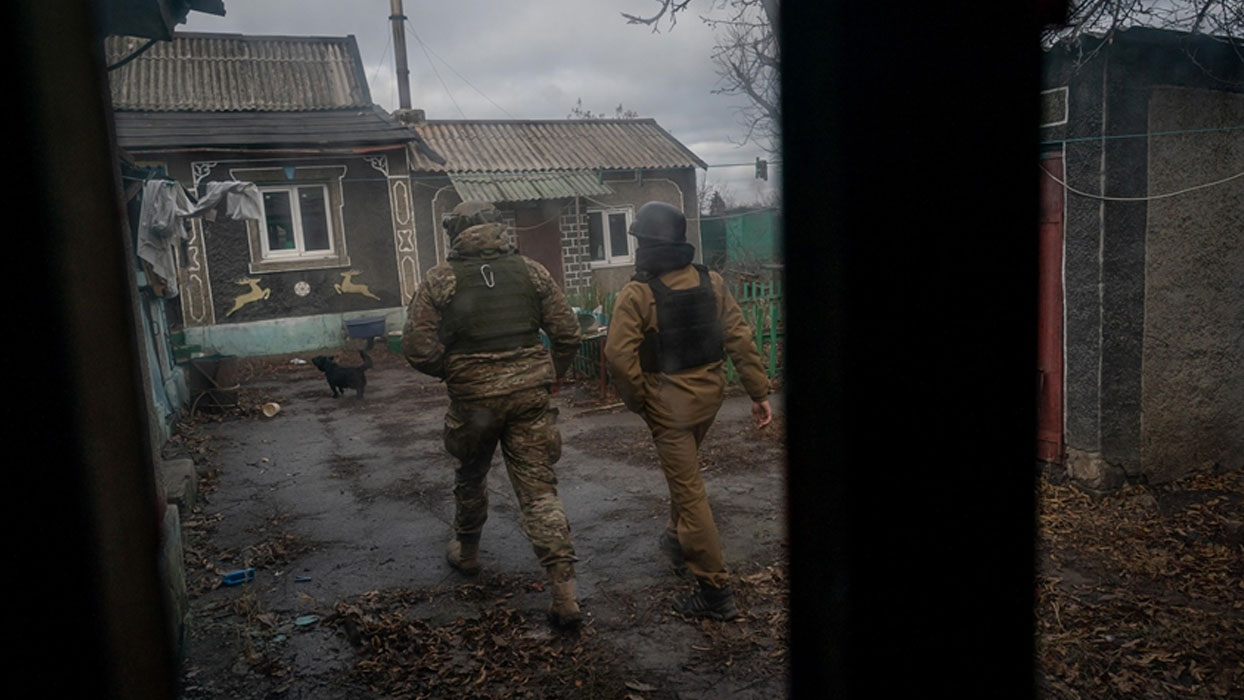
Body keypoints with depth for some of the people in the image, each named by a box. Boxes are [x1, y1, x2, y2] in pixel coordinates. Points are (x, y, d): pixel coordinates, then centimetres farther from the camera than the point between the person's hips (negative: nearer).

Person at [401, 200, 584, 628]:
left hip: (473, 397, -1)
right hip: (529, 394, 1)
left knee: (471, 477, 24)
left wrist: (451, 372, 10)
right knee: (539, 488, 2)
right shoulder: (531, 271, 2)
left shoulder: (441, 279, -4)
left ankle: (466, 552, 45)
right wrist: (549, 377, 15)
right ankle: (563, 590, -5)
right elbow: (567, 334, 1)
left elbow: (418, 348, -8)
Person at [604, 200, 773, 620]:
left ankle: (716, 590, 3)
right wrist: (759, 392, 4)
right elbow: (740, 340, -1)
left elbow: (619, 355, -22)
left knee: (688, 490, 0)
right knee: (685, 471, 28)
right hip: (710, 393, 6)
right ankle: (678, 541, 47)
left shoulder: (638, 294, -15)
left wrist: (638, 402, -8)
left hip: (668, 400, -6)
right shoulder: (712, 284, 0)